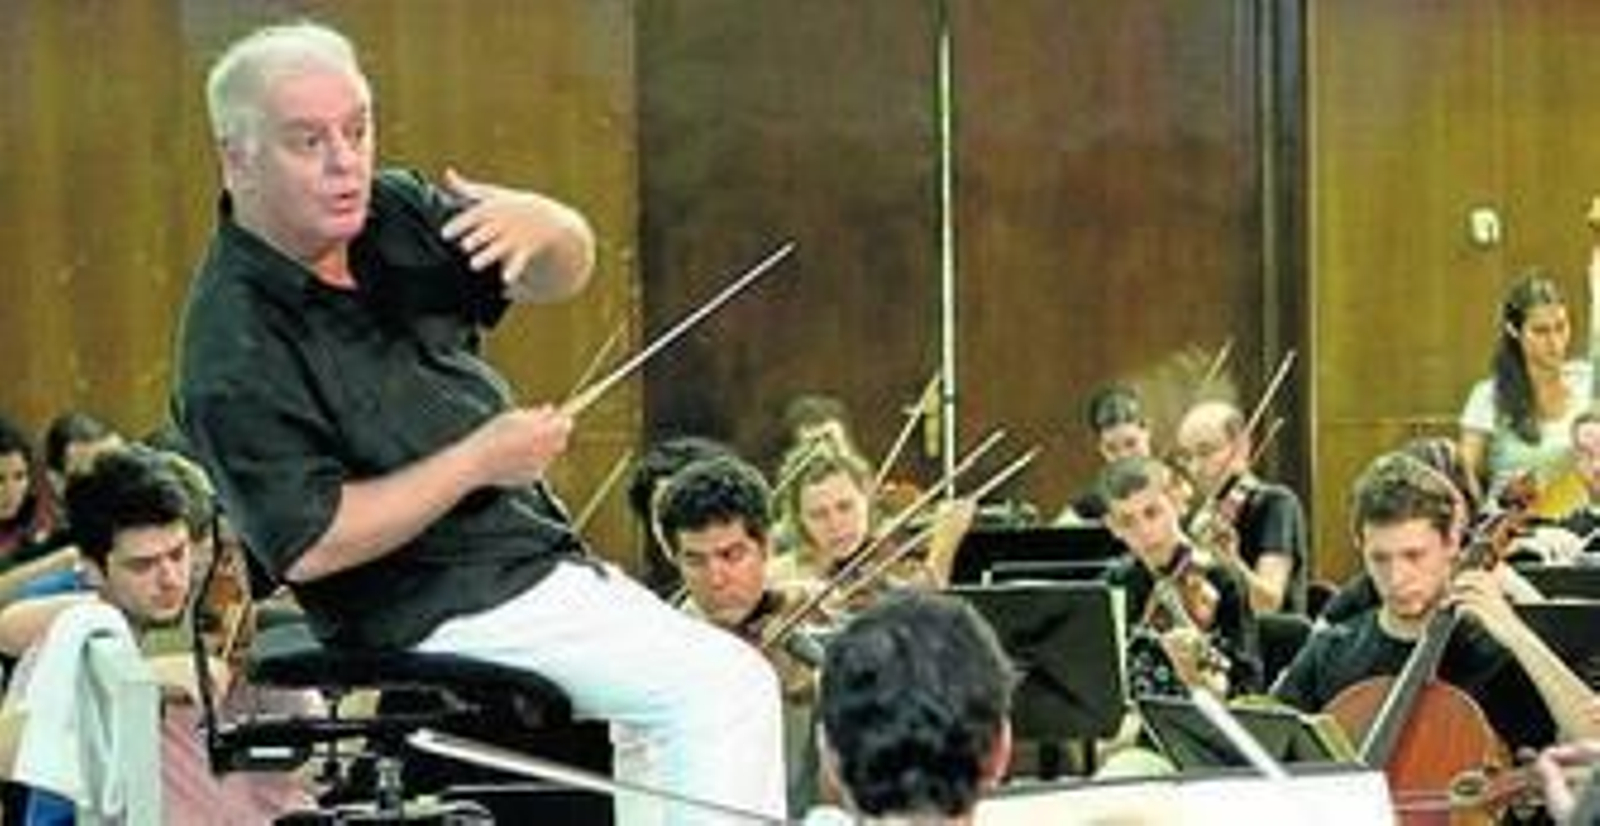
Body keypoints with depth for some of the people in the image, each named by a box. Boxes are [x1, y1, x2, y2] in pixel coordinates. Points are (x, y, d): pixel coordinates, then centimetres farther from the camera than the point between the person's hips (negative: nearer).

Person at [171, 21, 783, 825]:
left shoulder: (390, 214, 2)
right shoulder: (234, 350, -21)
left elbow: (565, 272, 6)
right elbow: (307, 545, -25)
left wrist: (541, 227, -19)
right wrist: (479, 461, -20)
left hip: (541, 559, 9)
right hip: (447, 615, -9)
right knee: (726, 689, -16)